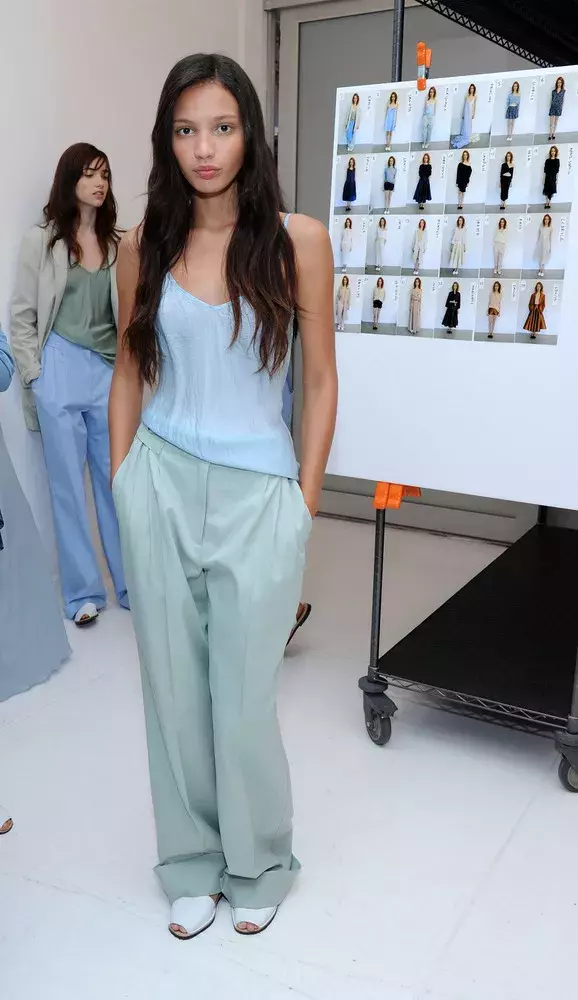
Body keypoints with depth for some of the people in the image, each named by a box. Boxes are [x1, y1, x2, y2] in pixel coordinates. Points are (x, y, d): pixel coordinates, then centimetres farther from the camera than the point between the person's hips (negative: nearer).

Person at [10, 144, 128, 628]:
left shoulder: (118, 244, 7)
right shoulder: (41, 241, 1)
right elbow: (22, 316, 1)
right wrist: (35, 377, -5)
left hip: (110, 372, 2)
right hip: (61, 371, -2)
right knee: (69, 484, 4)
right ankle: (84, 592, 14)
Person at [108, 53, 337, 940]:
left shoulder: (297, 239, -3)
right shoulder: (144, 246, 5)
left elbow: (320, 379, 0)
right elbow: (129, 372, 12)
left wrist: (305, 500, -2)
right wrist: (122, 483, 8)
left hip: (257, 491, -2)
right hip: (160, 484, 3)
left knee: (244, 700, 6)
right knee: (174, 690, 12)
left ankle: (258, 867, 33)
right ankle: (192, 865, 34)